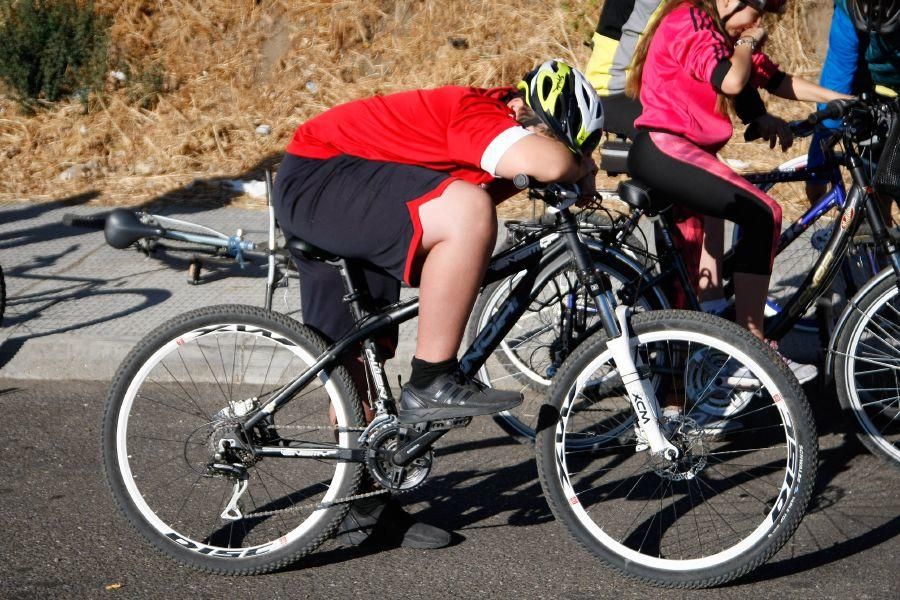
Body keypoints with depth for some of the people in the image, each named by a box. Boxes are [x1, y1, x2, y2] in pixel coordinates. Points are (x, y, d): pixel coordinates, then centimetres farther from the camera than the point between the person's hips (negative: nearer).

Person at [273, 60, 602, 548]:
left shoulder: (498, 151, 7)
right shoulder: (479, 115, -24)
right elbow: (549, 164, -40)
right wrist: (581, 168, -18)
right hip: (317, 179, -10)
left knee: (359, 361, 14)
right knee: (468, 211, -29)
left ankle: (361, 506, 26)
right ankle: (431, 386, -21)